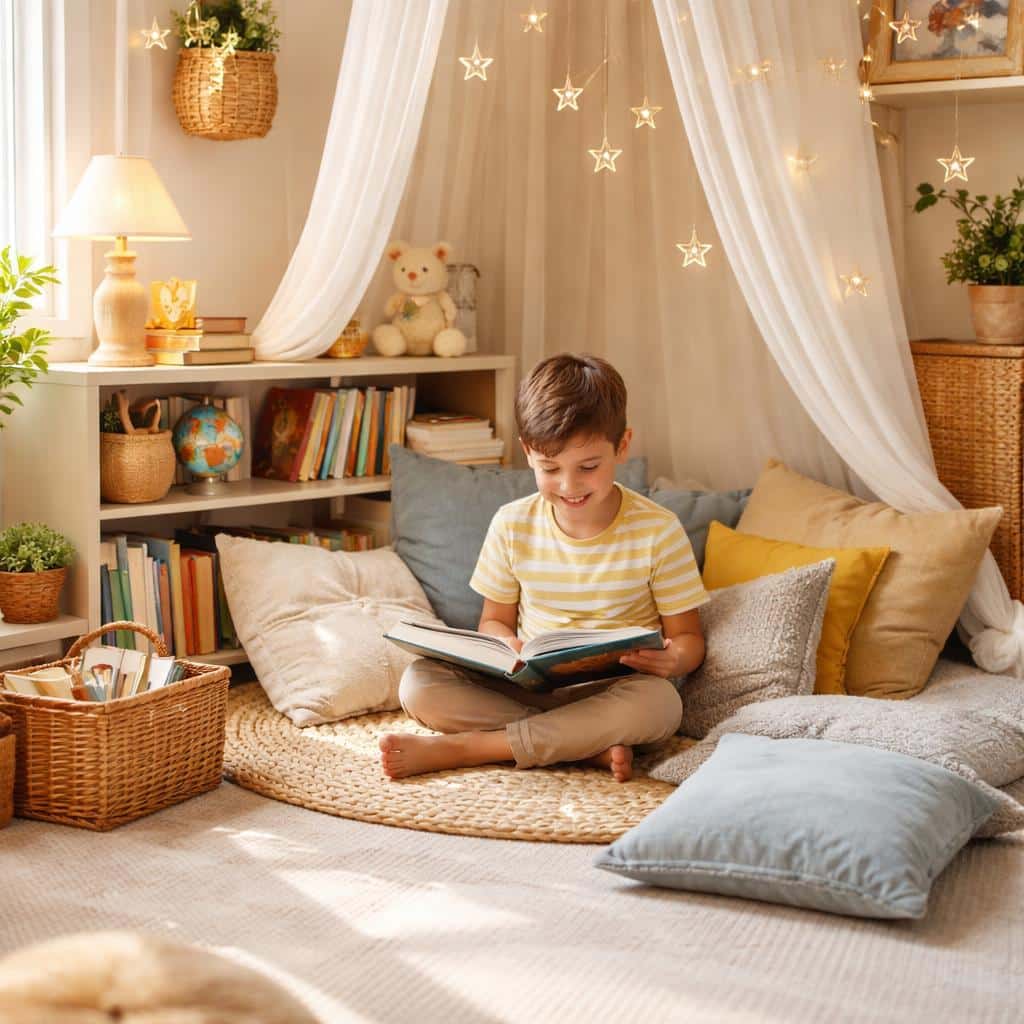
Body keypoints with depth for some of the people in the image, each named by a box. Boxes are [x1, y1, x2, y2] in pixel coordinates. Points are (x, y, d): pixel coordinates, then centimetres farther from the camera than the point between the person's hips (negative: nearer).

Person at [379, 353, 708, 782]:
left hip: (612, 694, -2)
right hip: (528, 688, 2)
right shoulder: (512, 525, 1)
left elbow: (687, 636, 0)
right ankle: (592, 746, -27)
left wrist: (673, 660, -25)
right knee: (419, 683, -21)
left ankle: (454, 748, -30)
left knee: (659, 702, -38)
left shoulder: (658, 532, -6)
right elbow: (494, 620, 12)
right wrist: (506, 647, -14)